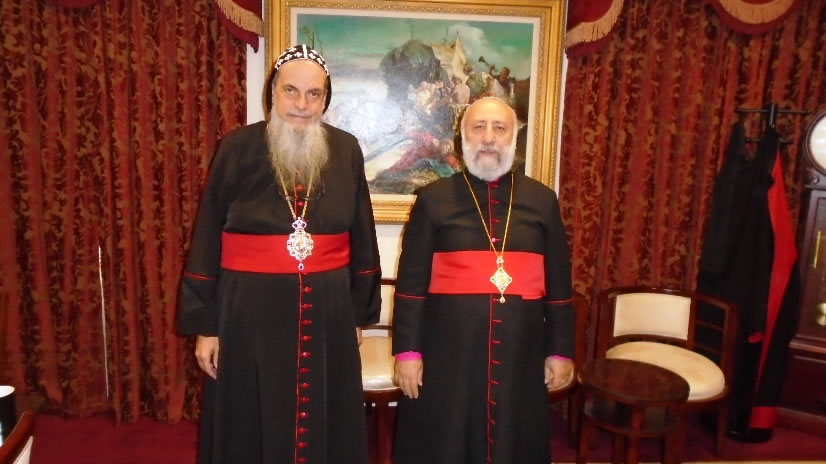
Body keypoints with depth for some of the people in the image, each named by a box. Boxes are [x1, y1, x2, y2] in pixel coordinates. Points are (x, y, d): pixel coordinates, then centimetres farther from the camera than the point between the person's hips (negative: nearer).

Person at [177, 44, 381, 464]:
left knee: (326, 426, 15)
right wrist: (204, 324, -3)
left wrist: (360, 314, 8)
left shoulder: (345, 151, 0)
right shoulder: (239, 149, -5)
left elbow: (361, 239, 6)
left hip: (327, 313, 2)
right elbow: (207, 240, -2)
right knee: (250, 428, 13)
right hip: (250, 313, -1)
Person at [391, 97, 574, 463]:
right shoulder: (433, 199, 0)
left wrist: (560, 351, 5)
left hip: (520, 353, 2)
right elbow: (411, 283, -2)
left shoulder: (542, 201, 6)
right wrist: (407, 350, -5)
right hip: (447, 353, -1)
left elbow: (559, 283, 7)